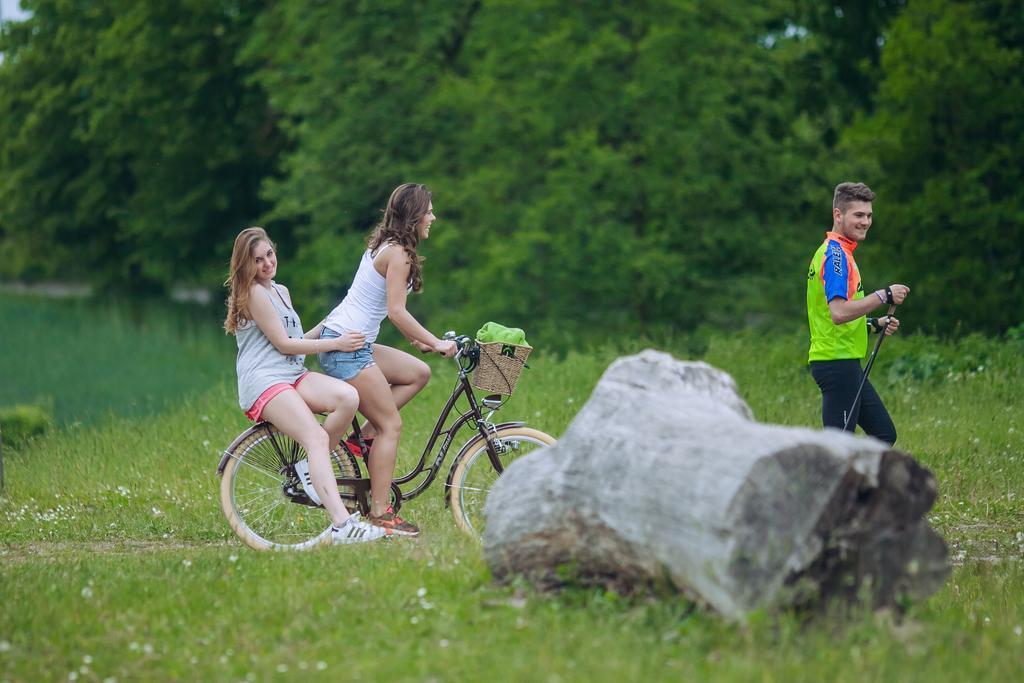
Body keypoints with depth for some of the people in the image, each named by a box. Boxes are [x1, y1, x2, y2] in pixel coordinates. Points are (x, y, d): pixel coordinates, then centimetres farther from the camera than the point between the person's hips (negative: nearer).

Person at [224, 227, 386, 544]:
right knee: (316, 436, -29)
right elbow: (283, 344, -9)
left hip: (294, 375, 8)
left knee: (348, 397, -24)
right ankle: (342, 524, -40)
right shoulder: (253, 293, -6)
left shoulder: (281, 291, 22)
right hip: (263, 381, -8)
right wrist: (336, 343, -6)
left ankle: (311, 466, -7)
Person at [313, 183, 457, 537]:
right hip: (346, 346, -10)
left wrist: (418, 339, 17)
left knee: (418, 372, 13)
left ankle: (366, 434, 7)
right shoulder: (398, 252, -14)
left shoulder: (384, 246, 16)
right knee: (391, 425, -7)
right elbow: (396, 312, -19)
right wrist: (435, 343, -14)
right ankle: (380, 513, -8)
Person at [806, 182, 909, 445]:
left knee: (884, 434, 13)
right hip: (837, 361, -11)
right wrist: (884, 295, -25)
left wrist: (874, 324, 15)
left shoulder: (836, 252, 18)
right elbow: (838, 312, -28)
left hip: (847, 363, 11)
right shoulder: (835, 254, -15)